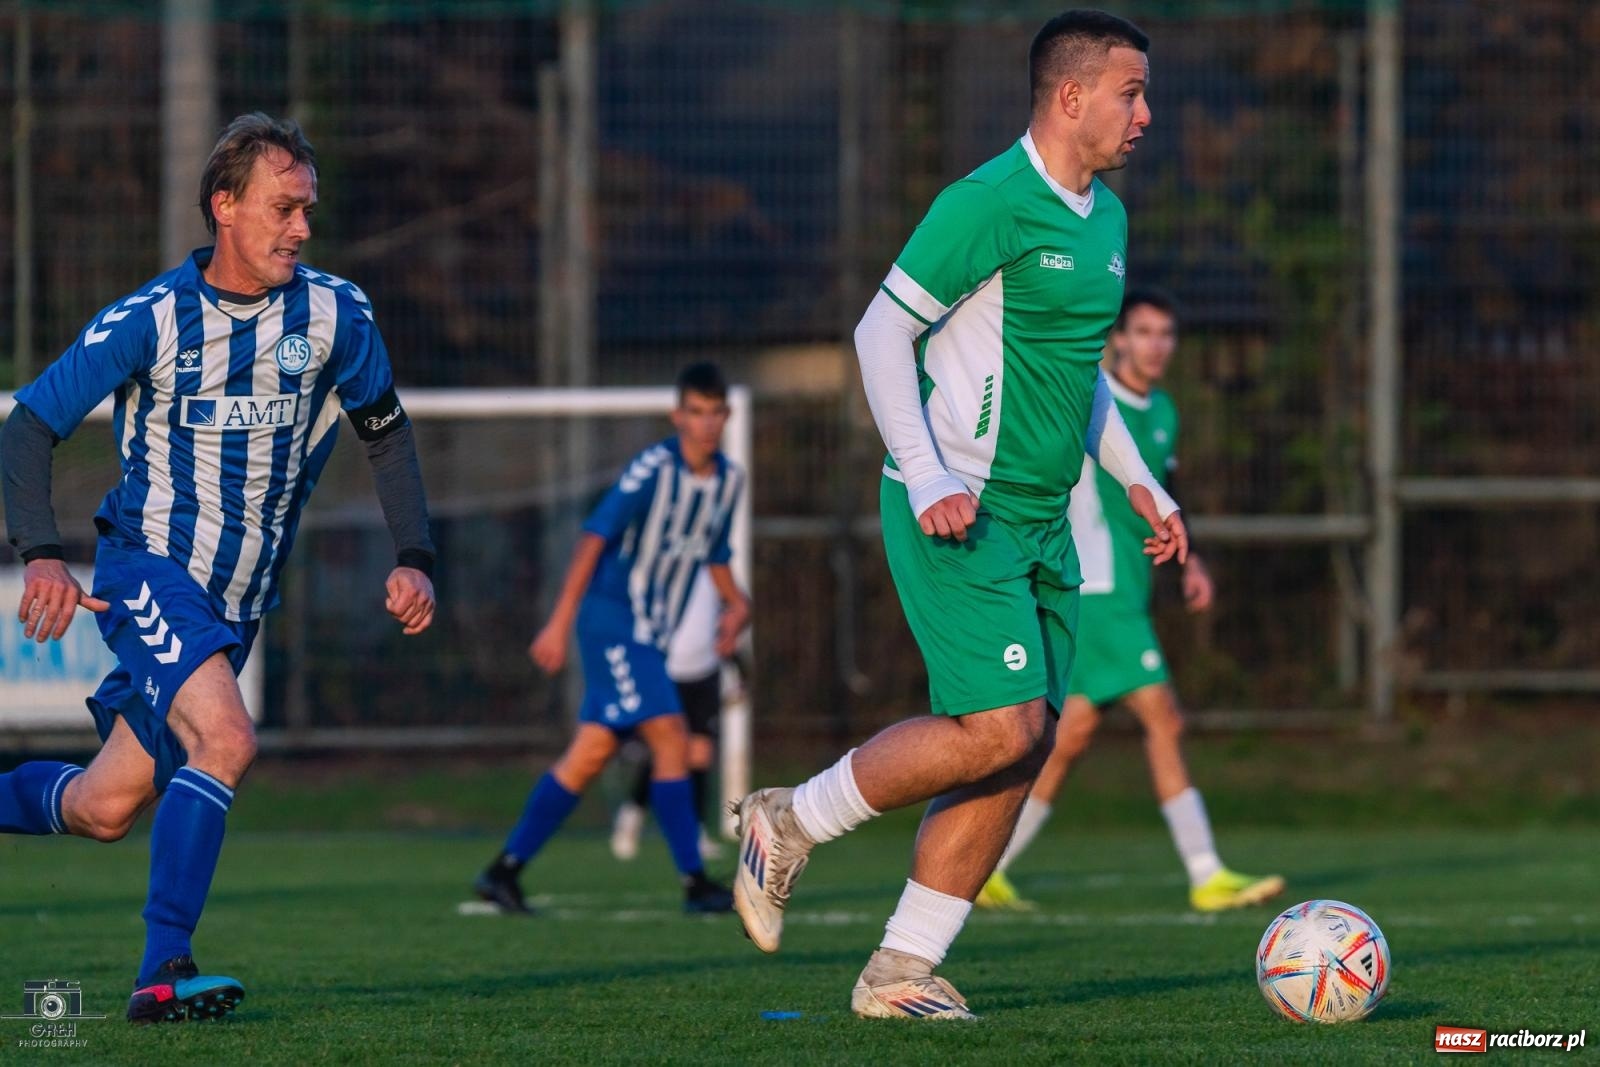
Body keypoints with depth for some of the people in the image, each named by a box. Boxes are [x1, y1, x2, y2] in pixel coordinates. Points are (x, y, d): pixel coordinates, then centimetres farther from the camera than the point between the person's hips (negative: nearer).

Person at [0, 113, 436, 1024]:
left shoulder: (336, 314, -2)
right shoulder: (151, 319, -12)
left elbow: (386, 431, 14)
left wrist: (415, 560, 4)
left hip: (241, 601, 5)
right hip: (150, 567, -5)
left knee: (105, 809, 4)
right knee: (226, 740, -28)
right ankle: (163, 973, -23)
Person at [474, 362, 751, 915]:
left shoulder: (729, 479, 8)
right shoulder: (652, 469, -16)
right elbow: (595, 538, -18)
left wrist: (734, 602, 5)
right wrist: (560, 622, -23)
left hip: (648, 637, 8)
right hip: (614, 624, -8)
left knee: (590, 755, 6)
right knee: (670, 738, -15)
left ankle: (504, 870, 11)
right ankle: (695, 884, -13)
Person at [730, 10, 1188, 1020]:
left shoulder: (1106, 218, 14)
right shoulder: (990, 205, -14)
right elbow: (881, 332, -13)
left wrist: (1139, 481, 20)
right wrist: (927, 480, -21)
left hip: (1040, 521, 9)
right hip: (958, 517, -9)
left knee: (1023, 747, 2)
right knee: (1001, 728, -18)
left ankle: (901, 971, 7)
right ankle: (790, 824, 0)